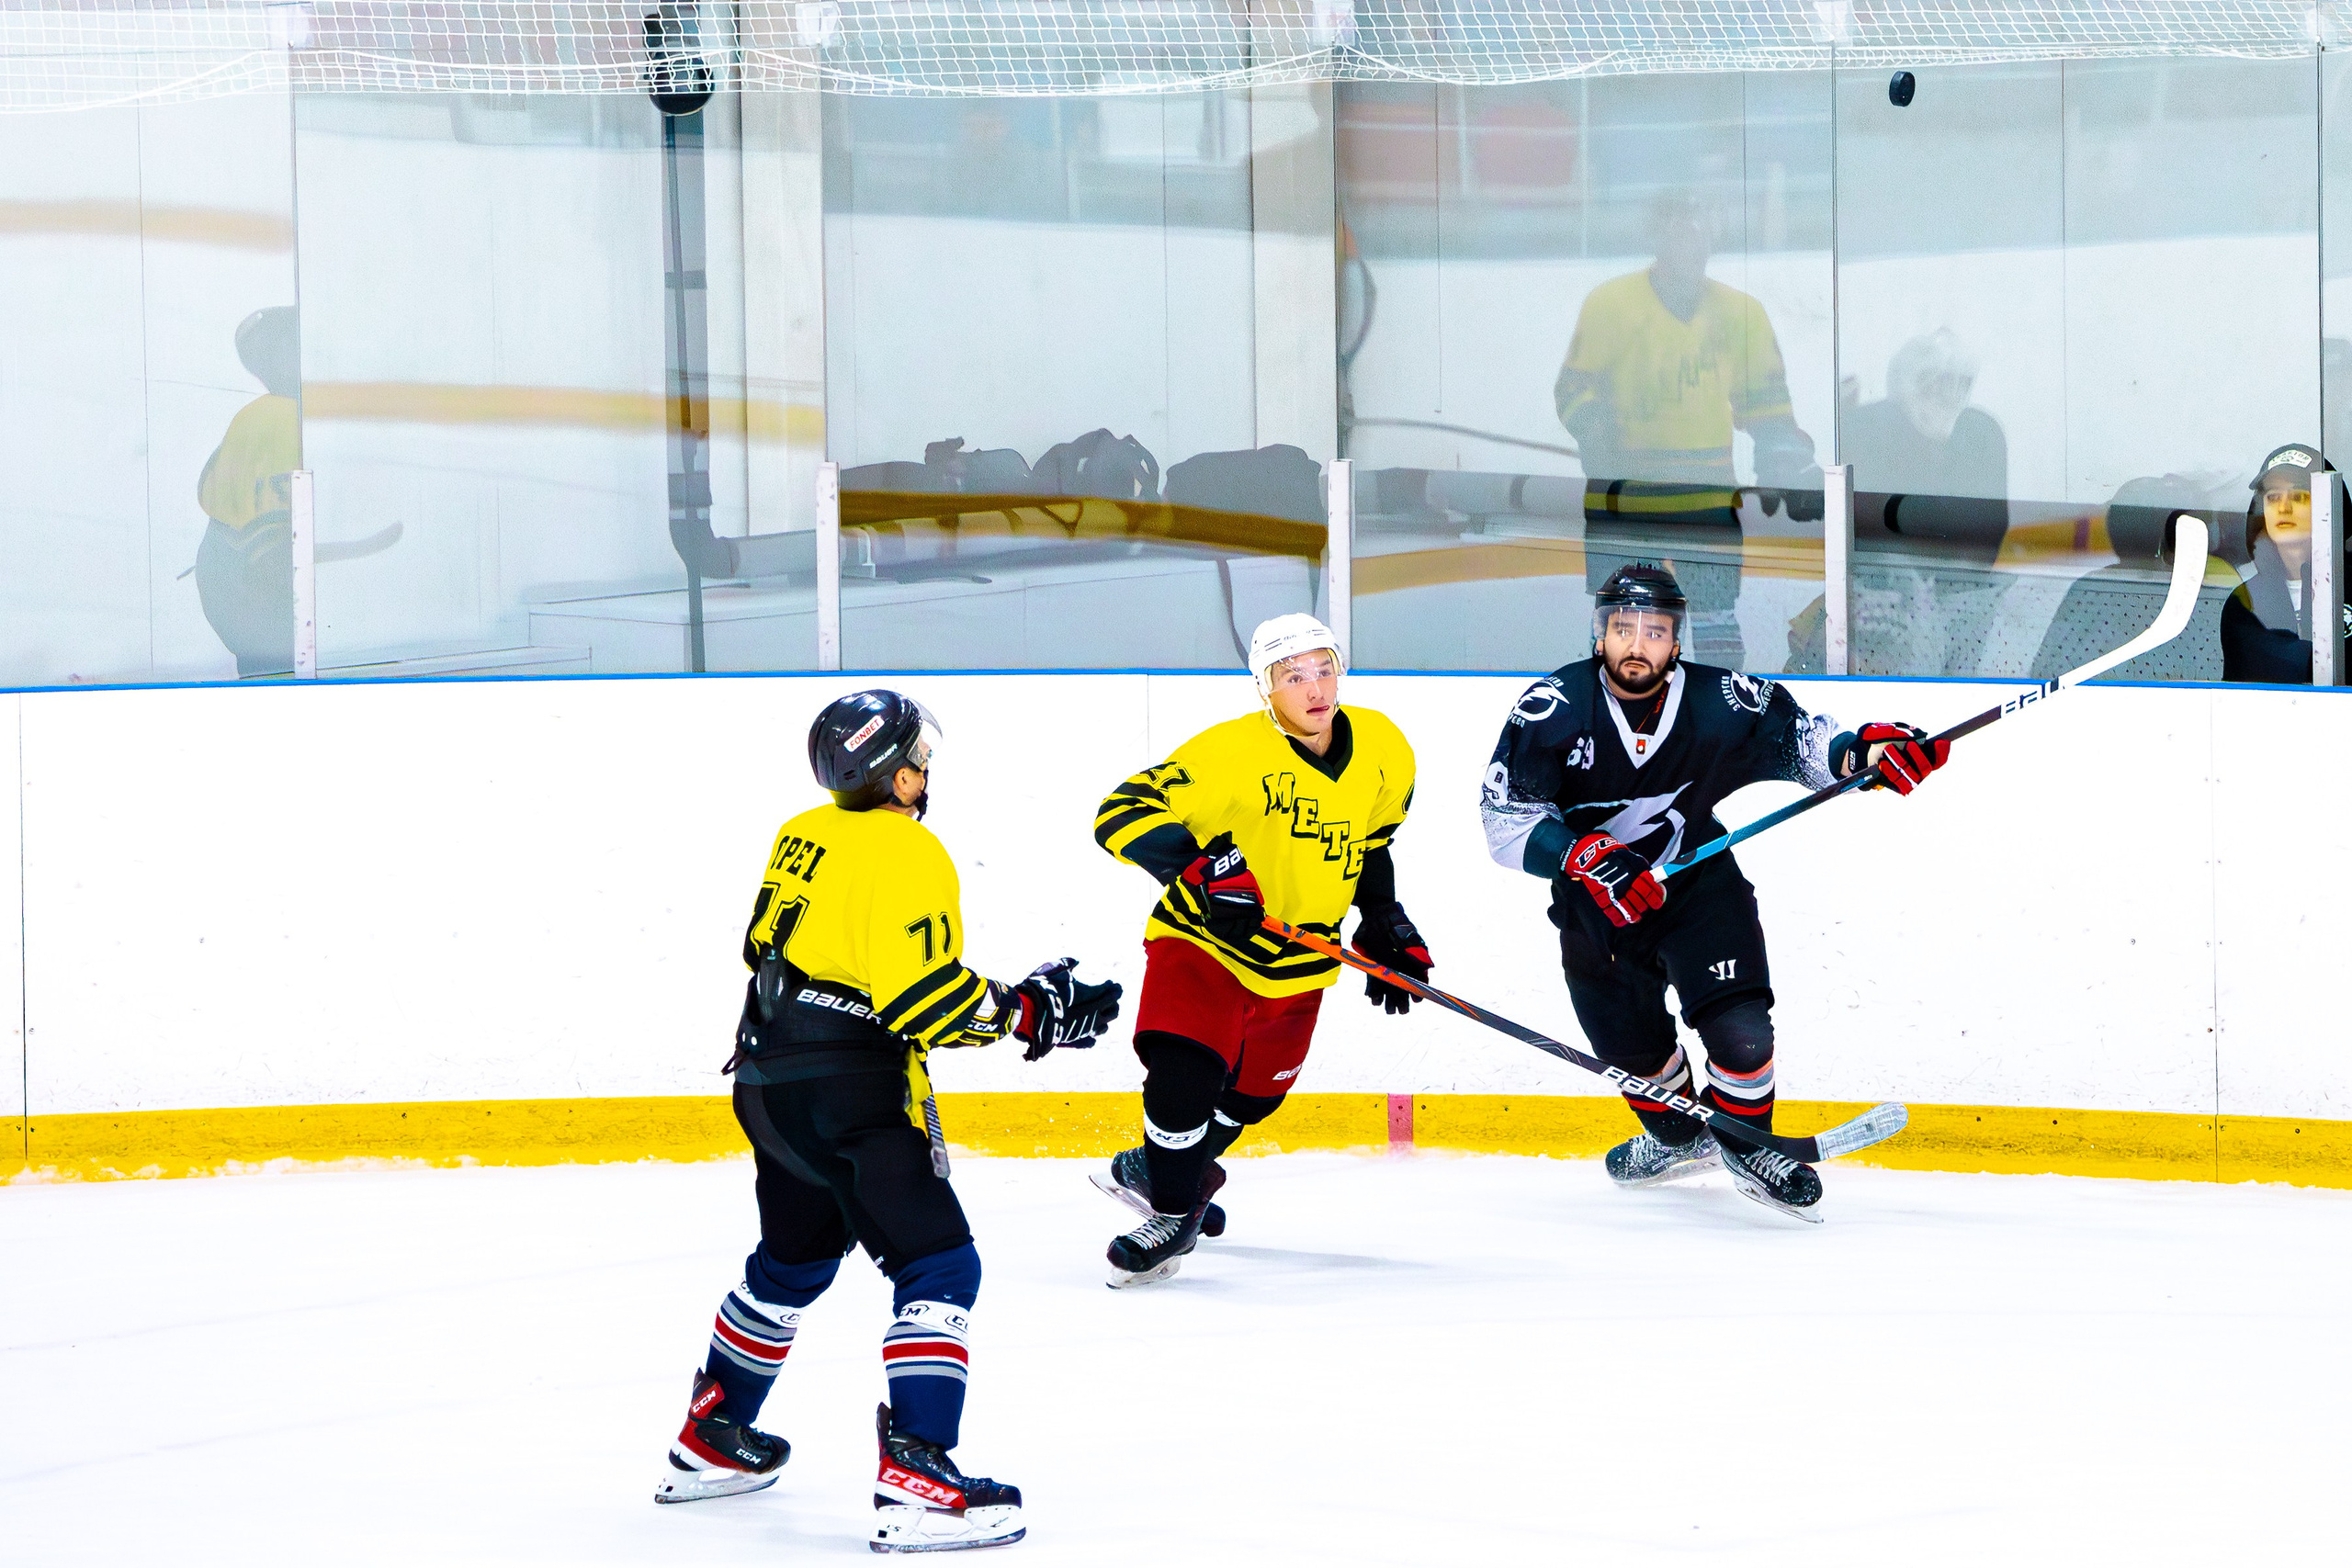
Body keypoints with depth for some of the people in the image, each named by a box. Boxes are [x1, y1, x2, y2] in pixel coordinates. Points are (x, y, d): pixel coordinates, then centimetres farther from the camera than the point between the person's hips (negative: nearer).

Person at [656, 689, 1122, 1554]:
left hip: (768, 1081, 9)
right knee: (939, 1268, -10)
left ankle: (709, 1444, 39)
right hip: (852, 1093, -9)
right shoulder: (907, 854, -16)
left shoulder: (803, 836, 11)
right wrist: (1030, 1012, -15)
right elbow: (920, 996, -23)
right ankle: (916, 1480, -22)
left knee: (794, 1258, 28)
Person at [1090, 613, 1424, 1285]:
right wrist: (1202, 864, -40)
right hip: (1203, 938, -5)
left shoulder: (1382, 750, -4)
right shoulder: (1231, 752, -23)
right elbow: (1122, 814, -28)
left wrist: (1386, 926, 13)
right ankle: (1171, 1212, -3)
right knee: (1184, 1072, -24)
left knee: (1250, 1096, 15)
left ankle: (1152, 1170, 43)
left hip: (1299, 963, 6)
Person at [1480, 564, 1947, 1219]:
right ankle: (1677, 1136, 44)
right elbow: (1506, 822, -19)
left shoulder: (1720, 704, -18)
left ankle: (1744, 1140, 15)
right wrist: (1583, 856, -34)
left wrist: (1864, 750, -25)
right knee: (1630, 1043, 10)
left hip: (1699, 882, -1)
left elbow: (1796, 737, -4)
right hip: (1595, 900, 1)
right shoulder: (1551, 710, -21)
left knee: (1739, 1031, -15)